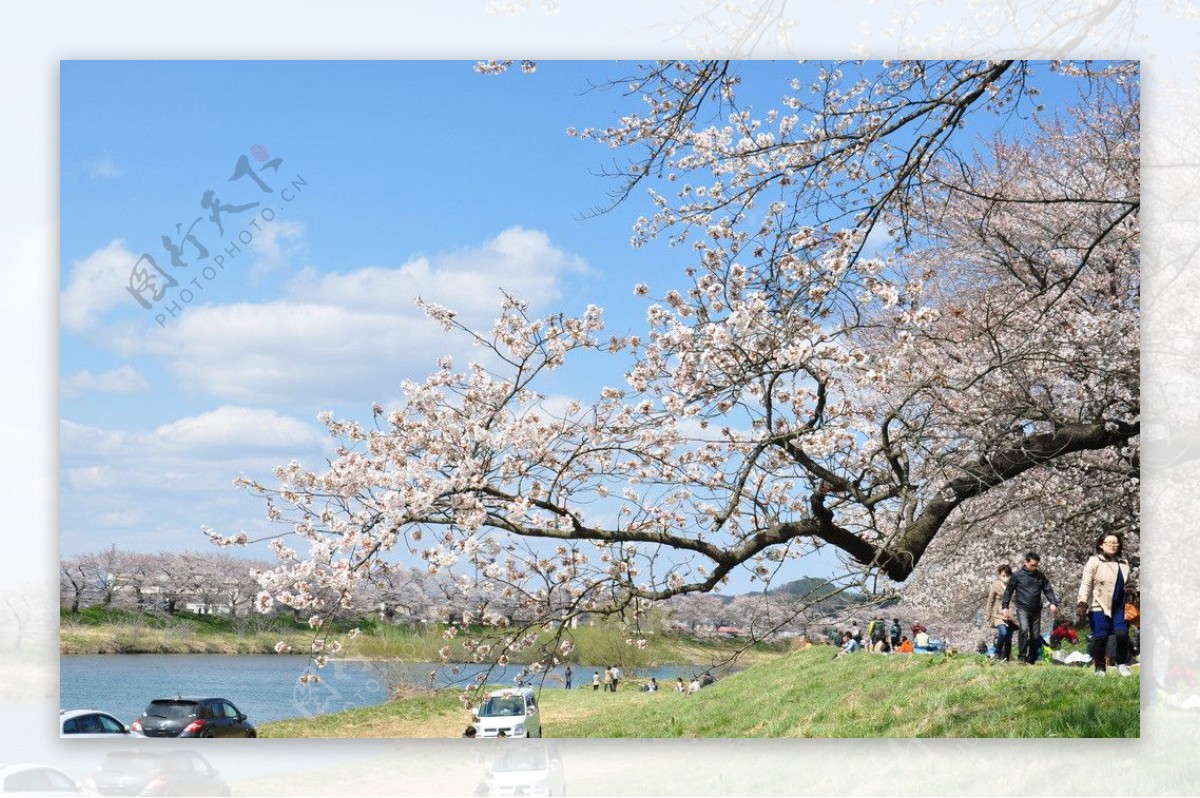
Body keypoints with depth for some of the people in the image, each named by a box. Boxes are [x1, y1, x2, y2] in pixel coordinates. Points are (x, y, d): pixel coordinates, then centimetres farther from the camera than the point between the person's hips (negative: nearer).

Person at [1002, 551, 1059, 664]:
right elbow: (1008, 591, 4)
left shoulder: (1040, 576, 8)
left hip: (1036, 610, 4)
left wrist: (1053, 603, -9)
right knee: (1023, 629, -25)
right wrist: (1005, 607, -1)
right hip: (1022, 608, -4)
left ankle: (1031, 659, 18)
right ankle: (1021, 657, -21)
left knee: (1036, 636, 5)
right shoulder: (1017, 576, 0)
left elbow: (1048, 590, 7)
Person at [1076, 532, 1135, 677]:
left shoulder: (1123, 564, 14)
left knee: (1122, 634, -10)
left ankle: (1122, 663, 11)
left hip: (1118, 608, 4)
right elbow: (1086, 584, -11)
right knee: (1100, 638, -4)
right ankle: (1100, 669, 9)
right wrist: (1082, 604, -21)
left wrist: (1128, 590, 12)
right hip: (1099, 607, -4)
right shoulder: (1094, 561, -4)